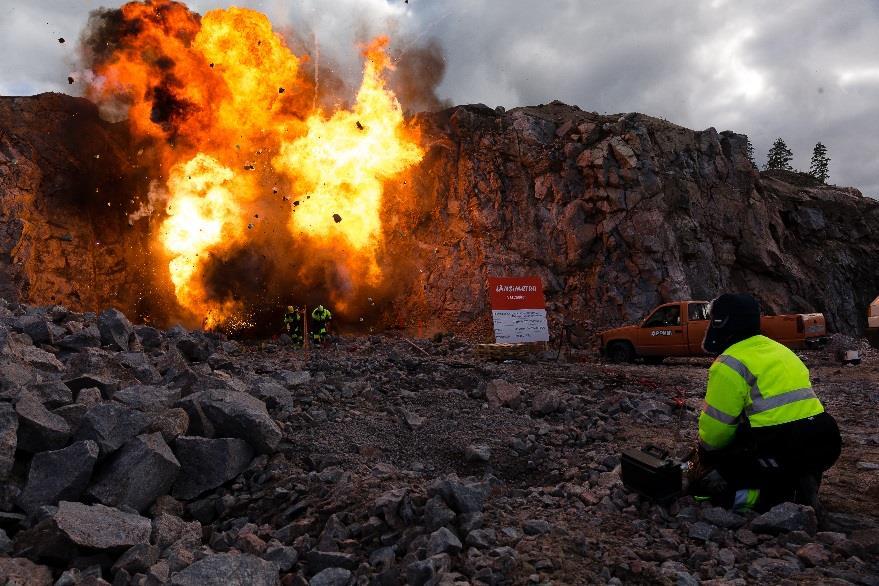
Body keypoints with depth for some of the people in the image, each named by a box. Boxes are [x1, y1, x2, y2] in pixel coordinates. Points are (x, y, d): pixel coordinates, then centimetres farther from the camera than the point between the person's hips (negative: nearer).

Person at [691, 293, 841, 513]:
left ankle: (771, 495, -9)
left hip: (785, 449, -8)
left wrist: (705, 457, 13)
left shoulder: (730, 363, -8)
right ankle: (800, 483, 9)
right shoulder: (779, 350, 20)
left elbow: (718, 423, -7)